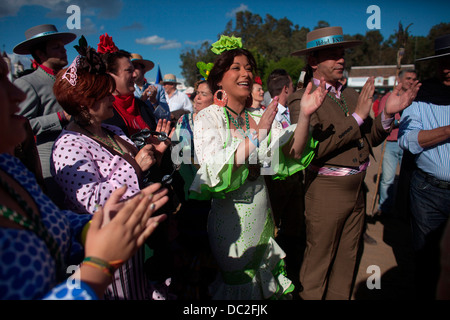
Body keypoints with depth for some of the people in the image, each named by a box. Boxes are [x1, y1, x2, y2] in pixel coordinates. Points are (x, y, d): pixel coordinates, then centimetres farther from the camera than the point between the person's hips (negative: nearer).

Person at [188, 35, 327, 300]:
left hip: (260, 216, 5)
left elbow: (293, 152, -6)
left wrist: (305, 115, -21)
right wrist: (257, 135, -27)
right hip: (228, 217, -4)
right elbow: (214, 173, -24)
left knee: (265, 282, 20)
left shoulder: (260, 117, 3)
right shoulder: (208, 118, -11)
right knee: (236, 283, 13)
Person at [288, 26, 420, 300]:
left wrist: (387, 113, -6)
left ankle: (340, 297, 40)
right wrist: (357, 116, -20)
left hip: (357, 189, 7)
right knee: (318, 262, 8)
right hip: (326, 191, -7)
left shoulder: (352, 95, 10)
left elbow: (371, 139, 12)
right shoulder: (302, 99, -12)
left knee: (347, 259, 21)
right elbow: (314, 149, -25)